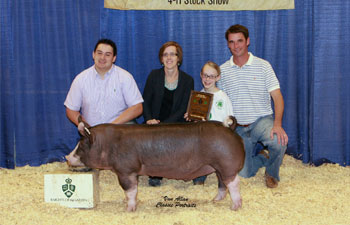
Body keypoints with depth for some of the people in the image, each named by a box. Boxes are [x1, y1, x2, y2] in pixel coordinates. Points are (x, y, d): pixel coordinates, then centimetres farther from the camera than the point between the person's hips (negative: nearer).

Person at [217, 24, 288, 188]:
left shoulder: (262, 65, -3)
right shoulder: (223, 70, 4)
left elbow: (277, 96, -8)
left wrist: (277, 124, -24)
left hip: (262, 120, -2)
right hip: (238, 127, 3)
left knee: (279, 142, -34)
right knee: (244, 173, -2)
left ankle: (272, 173, -2)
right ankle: (263, 158, 33)